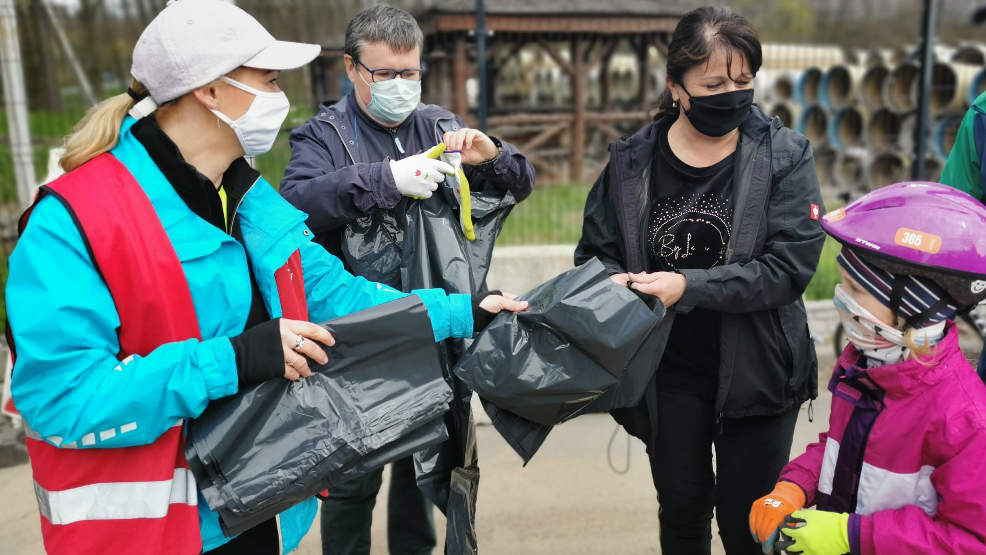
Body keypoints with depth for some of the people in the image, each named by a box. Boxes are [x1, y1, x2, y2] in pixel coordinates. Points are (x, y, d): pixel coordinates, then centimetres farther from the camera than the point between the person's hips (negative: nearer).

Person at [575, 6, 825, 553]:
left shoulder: (784, 155, -9)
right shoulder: (633, 160, -4)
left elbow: (791, 264, -17)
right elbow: (595, 252, 3)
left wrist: (689, 286, -26)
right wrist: (615, 283, -19)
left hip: (755, 368, -1)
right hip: (670, 370, 2)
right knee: (682, 508, 18)